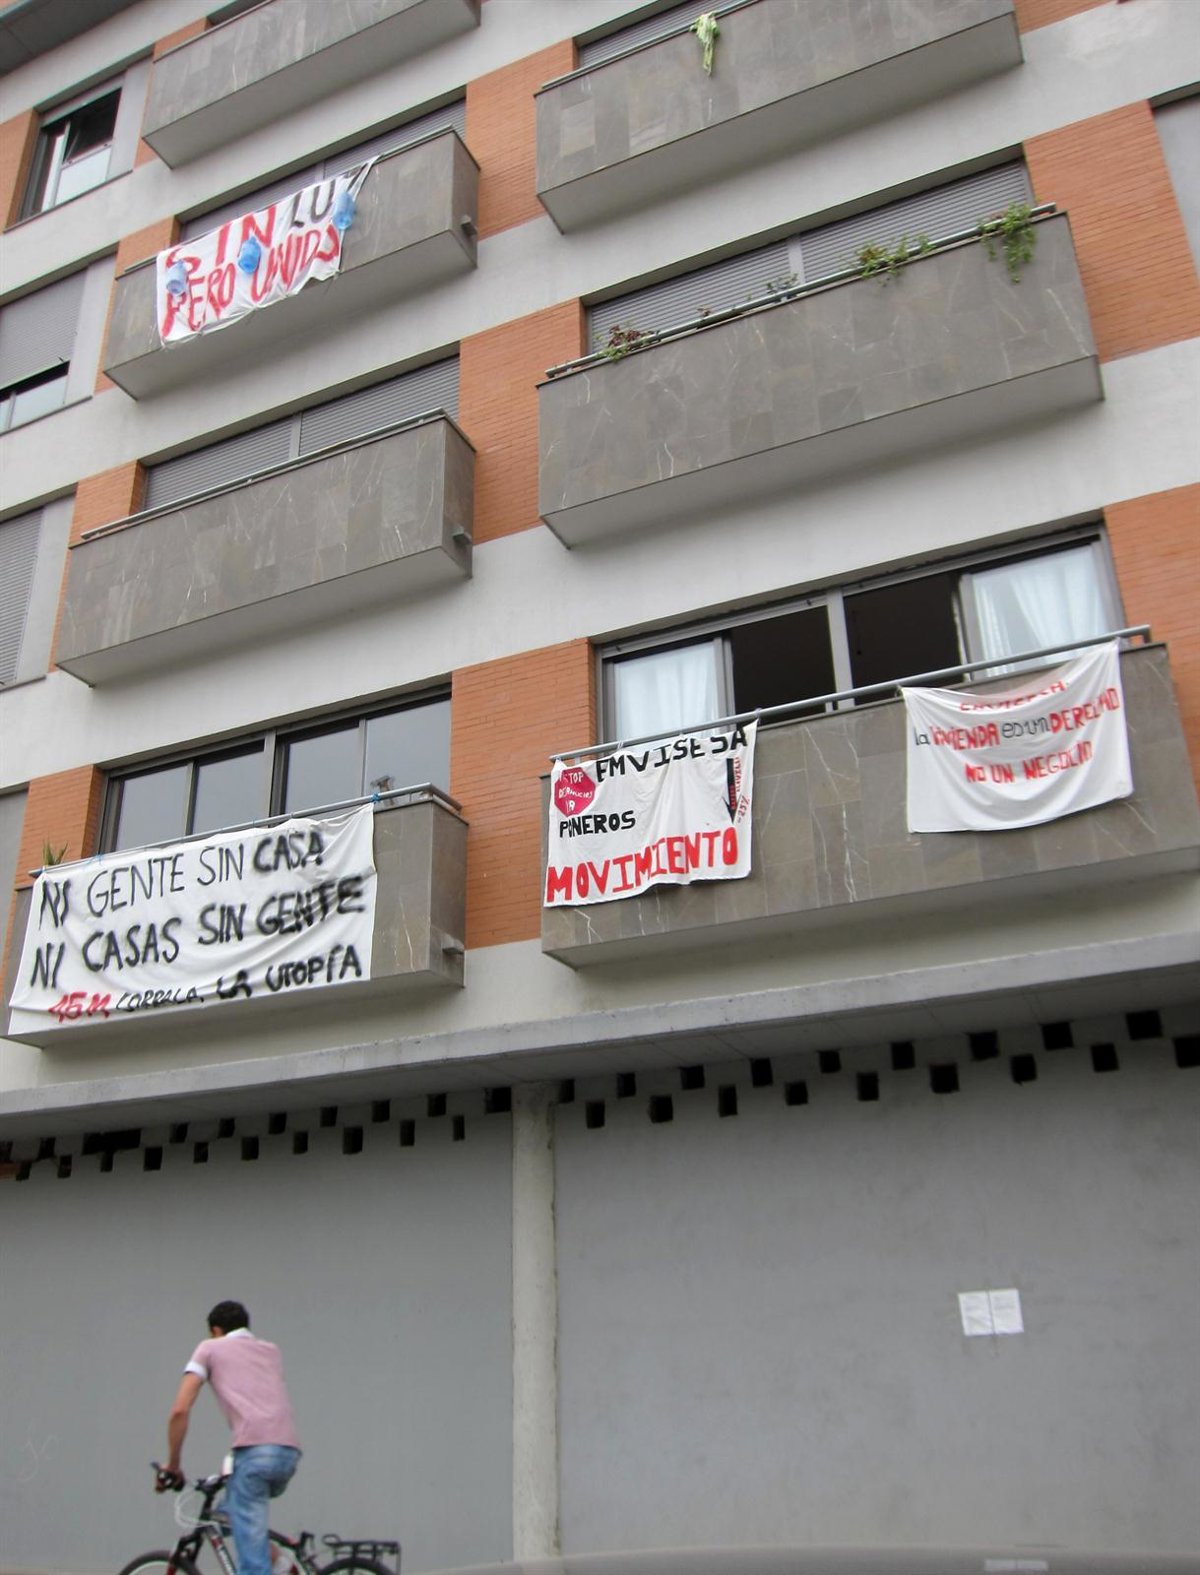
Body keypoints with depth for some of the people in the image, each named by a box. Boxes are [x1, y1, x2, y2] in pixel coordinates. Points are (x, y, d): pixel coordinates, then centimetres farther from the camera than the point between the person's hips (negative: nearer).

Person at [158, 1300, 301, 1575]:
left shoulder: (210, 1348, 17)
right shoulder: (271, 1350, 31)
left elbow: (180, 1411, 8)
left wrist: (172, 1465, 19)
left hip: (255, 1450, -5)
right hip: (290, 1450, 5)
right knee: (235, 1509, 30)